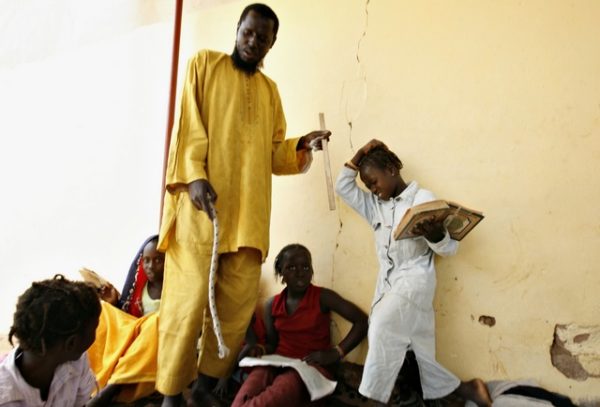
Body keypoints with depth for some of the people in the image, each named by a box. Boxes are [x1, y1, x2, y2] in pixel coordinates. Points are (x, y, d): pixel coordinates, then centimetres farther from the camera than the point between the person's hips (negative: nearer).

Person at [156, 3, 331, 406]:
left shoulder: (270, 90, 21)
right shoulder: (205, 63, 10)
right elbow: (189, 125, -3)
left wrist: (302, 145, -1)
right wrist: (194, 176, -17)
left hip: (249, 212, 5)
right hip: (203, 202, -4)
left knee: (239, 303, 2)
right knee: (190, 299, -6)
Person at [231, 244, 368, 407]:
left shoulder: (323, 297, -4)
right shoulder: (272, 305, 10)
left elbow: (362, 321, -7)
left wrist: (336, 353, -15)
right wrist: (261, 350, -6)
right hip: (278, 363, 3)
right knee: (256, 379, -35)